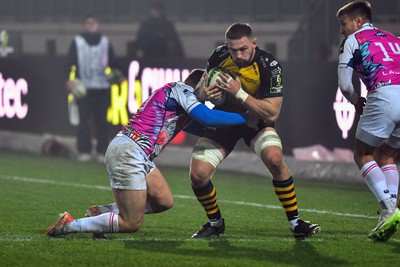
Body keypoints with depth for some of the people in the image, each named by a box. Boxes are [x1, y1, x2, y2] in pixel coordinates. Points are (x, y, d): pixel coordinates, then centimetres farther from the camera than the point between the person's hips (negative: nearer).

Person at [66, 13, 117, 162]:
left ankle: (102, 151, 5)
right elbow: (70, 61, -1)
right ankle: (84, 151, -1)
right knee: (84, 120, -5)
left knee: (101, 121, 1)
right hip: (83, 87, -2)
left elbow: (112, 62, 15)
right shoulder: (77, 42, 6)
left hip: (102, 87, 2)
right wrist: (70, 79, -13)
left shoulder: (105, 42, 14)